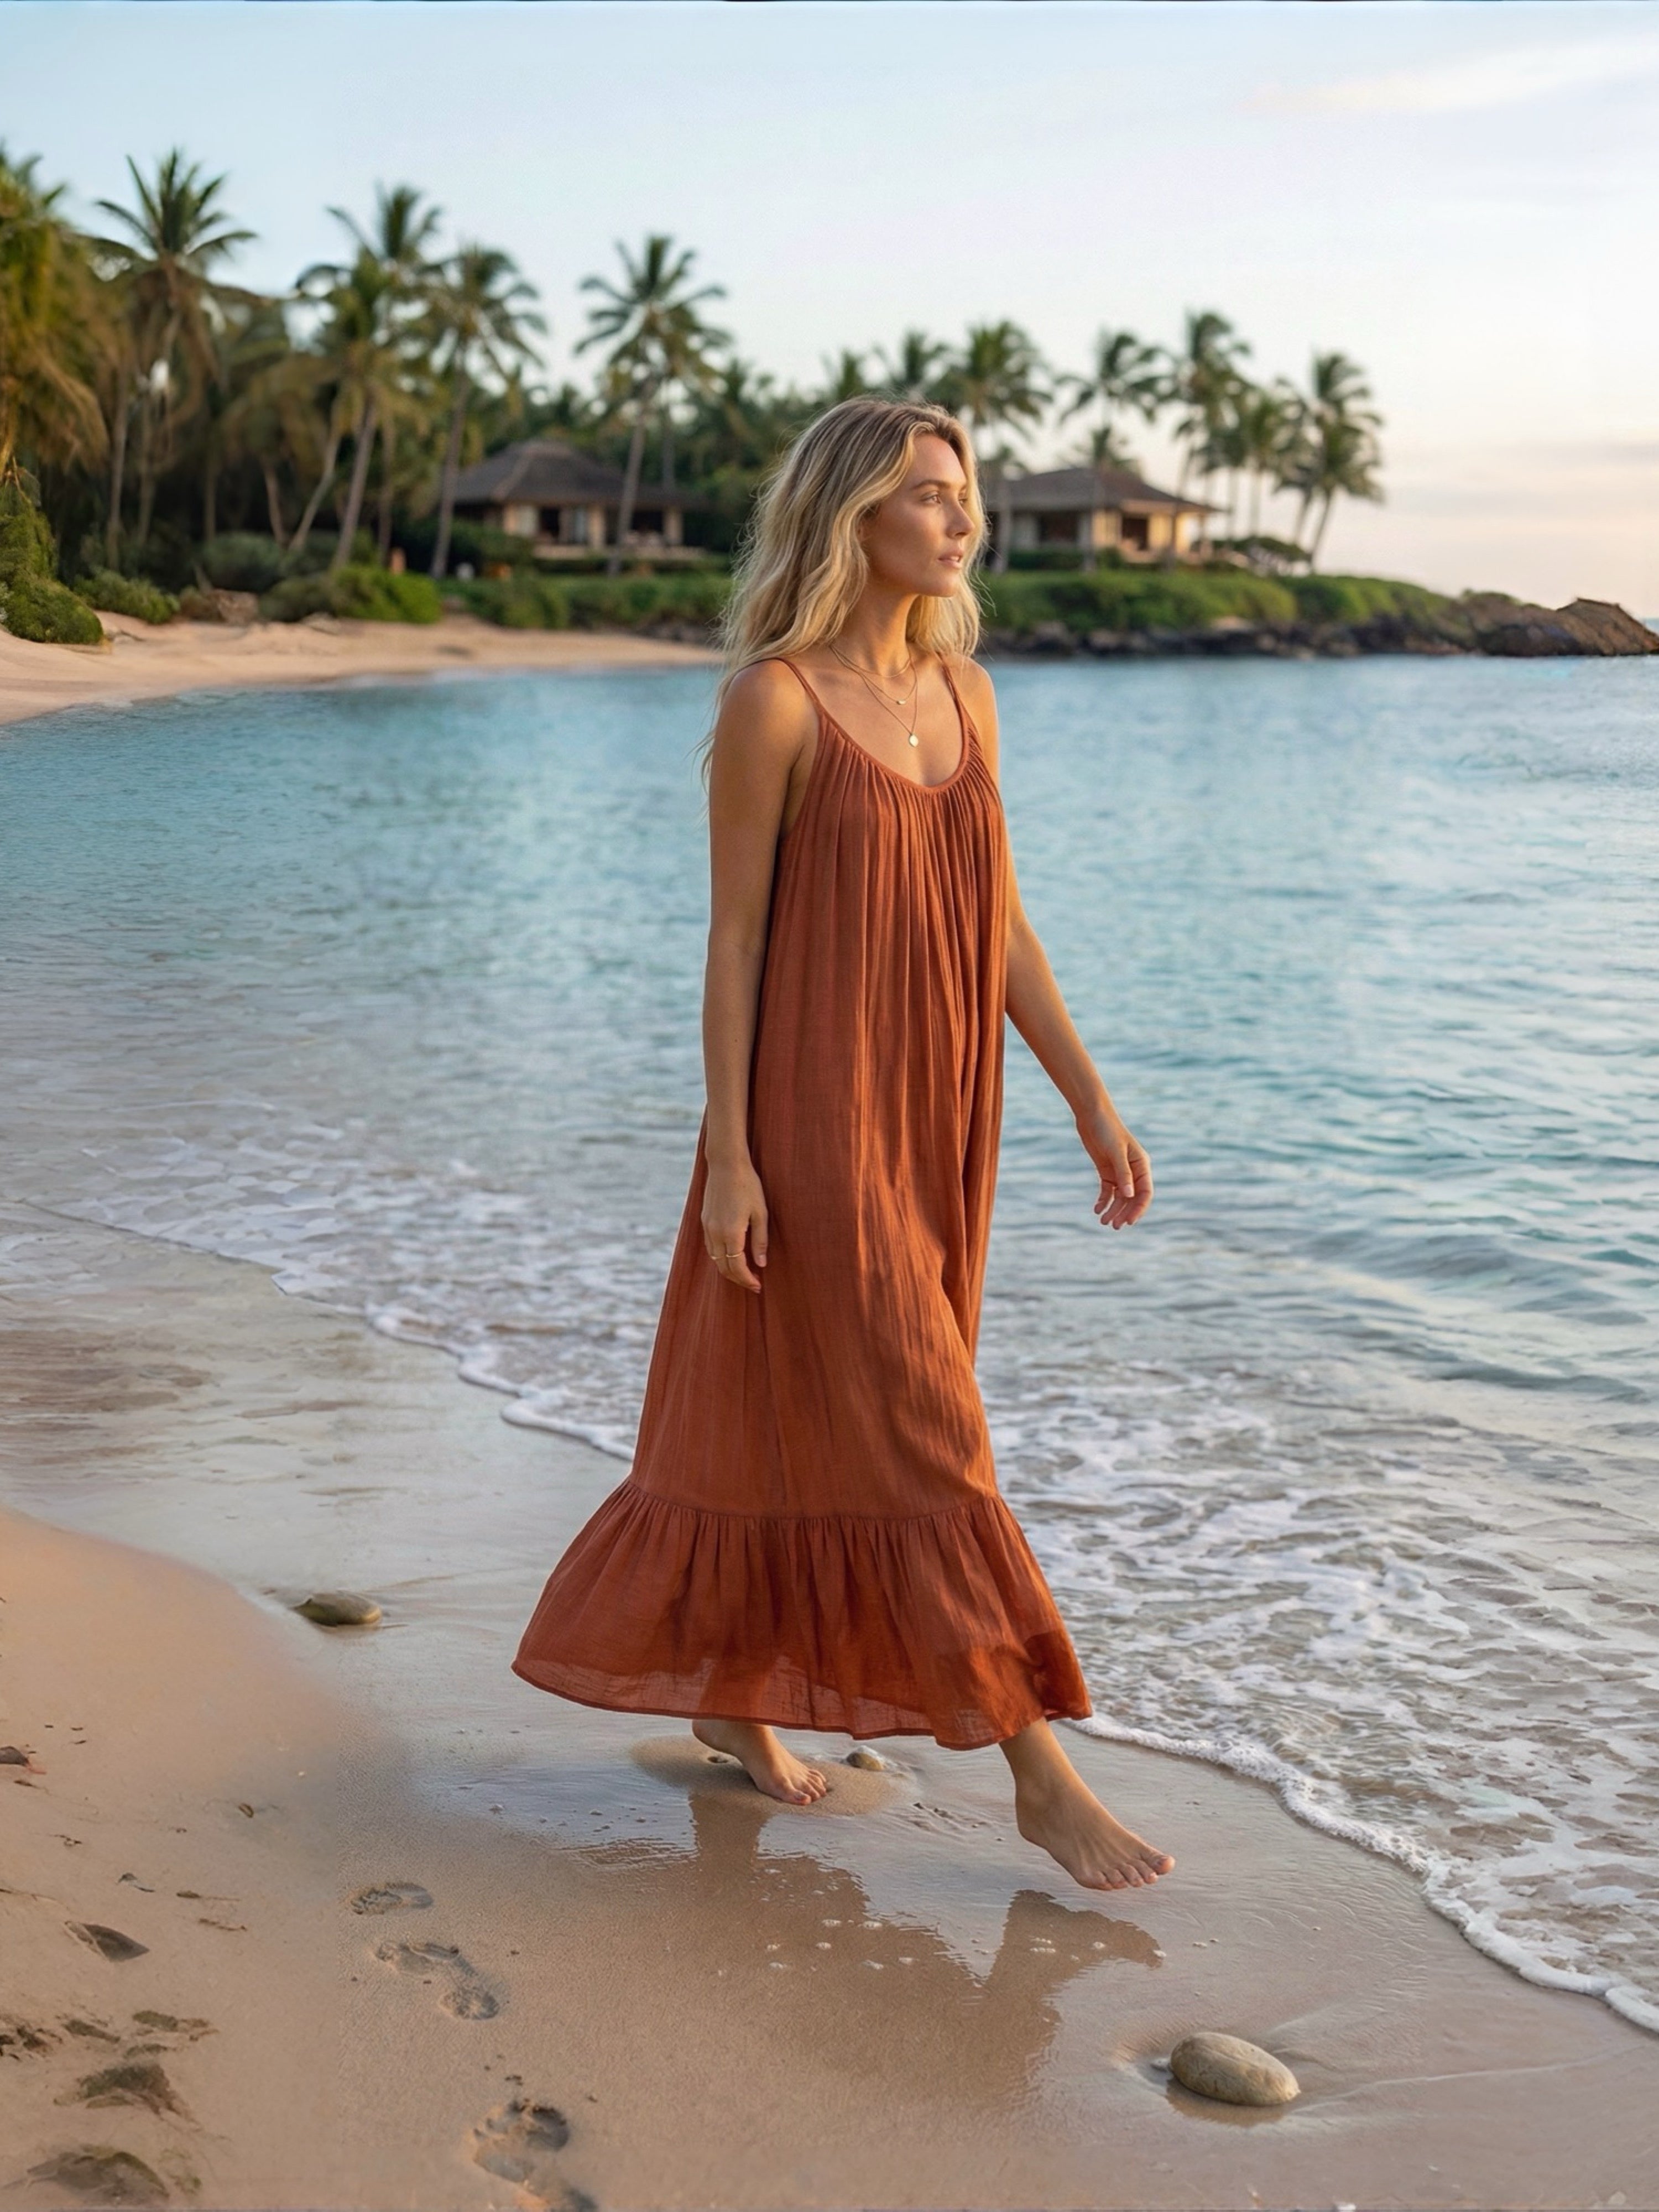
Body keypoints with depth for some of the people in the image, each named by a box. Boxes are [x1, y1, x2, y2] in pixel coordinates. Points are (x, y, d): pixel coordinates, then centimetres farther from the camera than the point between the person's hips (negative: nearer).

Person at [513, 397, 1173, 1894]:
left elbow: (1003, 924, 12)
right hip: (816, 1122, -7)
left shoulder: (960, 693, 9)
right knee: (914, 1436, -4)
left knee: (788, 1422, 16)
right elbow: (735, 933, -10)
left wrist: (1094, 1104, 10)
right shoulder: (775, 701, -10)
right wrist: (730, 1154, -12)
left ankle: (728, 1695, 33)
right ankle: (1041, 1774, 2)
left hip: (935, 1123, 7)